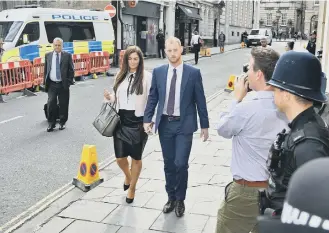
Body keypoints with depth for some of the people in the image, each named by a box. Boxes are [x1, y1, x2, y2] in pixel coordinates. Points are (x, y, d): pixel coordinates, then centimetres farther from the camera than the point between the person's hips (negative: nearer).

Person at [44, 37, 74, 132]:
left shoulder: (67, 55, 1)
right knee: (51, 104, -4)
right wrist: (45, 82, 6)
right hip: (52, 84, 1)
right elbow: (46, 69, 12)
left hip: (63, 84, -1)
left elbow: (71, 70, 1)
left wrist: (69, 82, -5)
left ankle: (62, 122, 21)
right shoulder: (48, 55, 8)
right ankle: (51, 123, 9)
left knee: (63, 105, 5)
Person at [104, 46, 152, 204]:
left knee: (136, 157, 9)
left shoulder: (147, 77, -8)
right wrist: (109, 97, -8)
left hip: (138, 122, -4)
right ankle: (127, 176, 42)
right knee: (120, 157, 7)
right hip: (121, 120, 4)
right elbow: (117, 98, 14)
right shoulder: (120, 76, 7)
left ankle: (132, 188, 31)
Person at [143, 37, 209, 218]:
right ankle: (171, 197, 30)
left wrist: (204, 125, 1)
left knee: (180, 164, -6)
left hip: (184, 125, -3)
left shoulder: (193, 73, -4)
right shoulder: (158, 72, 3)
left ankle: (180, 200, 17)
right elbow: (152, 97, 8)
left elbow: (200, 100, -1)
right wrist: (147, 119, 0)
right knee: (169, 164, 12)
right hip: (164, 123, 3)